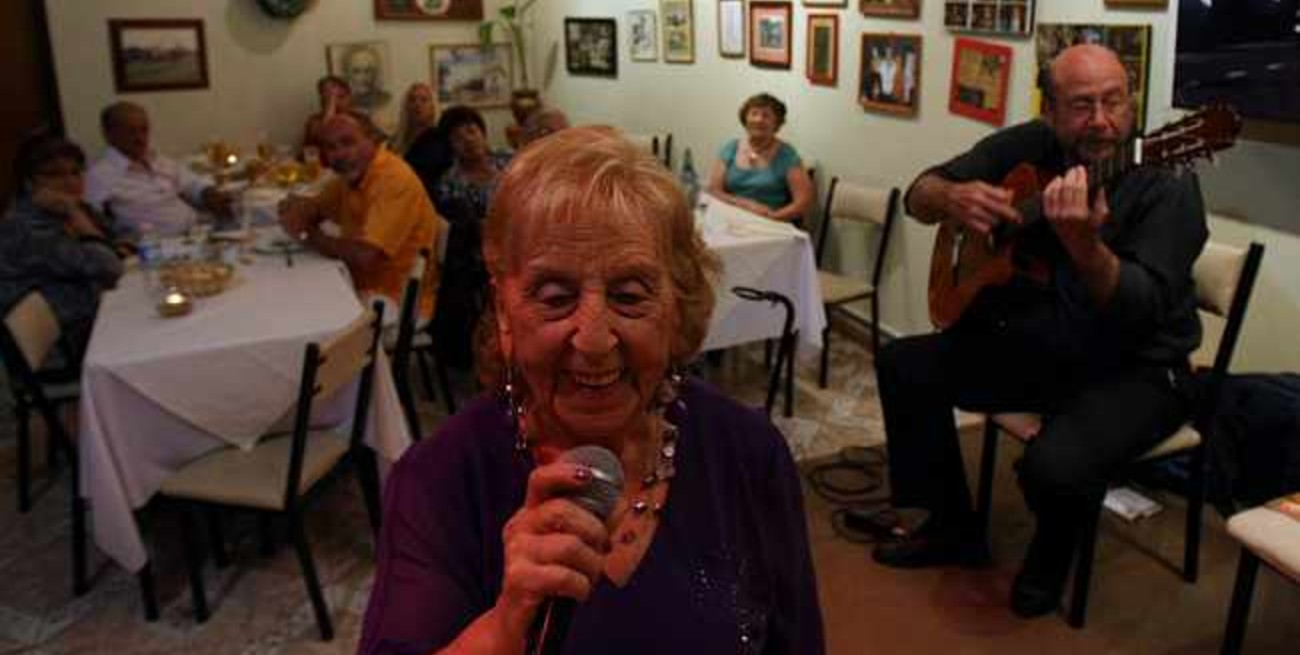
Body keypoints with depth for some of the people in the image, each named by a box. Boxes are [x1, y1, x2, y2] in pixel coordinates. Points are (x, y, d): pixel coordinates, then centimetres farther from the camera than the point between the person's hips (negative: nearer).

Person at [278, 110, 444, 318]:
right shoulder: (352, 173, 4)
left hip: (397, 302, -8)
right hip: (362, 288, 8)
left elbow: (364, 255, -29)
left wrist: (308, 235, -13)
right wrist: (297, 210, -11)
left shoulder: (395, 179, -23)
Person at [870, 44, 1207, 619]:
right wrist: (951, 196, -24)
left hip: (1137, 368, -6)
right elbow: (919, 194, 0)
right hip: (1035, 343, 6)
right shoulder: (1026, 147, -3)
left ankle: (1051, 558, 8)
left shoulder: (1167, 184, -19)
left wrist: (1085, 245, -48)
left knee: (1054, 465, -32)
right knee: (904, 366, -3)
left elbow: (1142, 311, -29)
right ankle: (953, 529, 14)